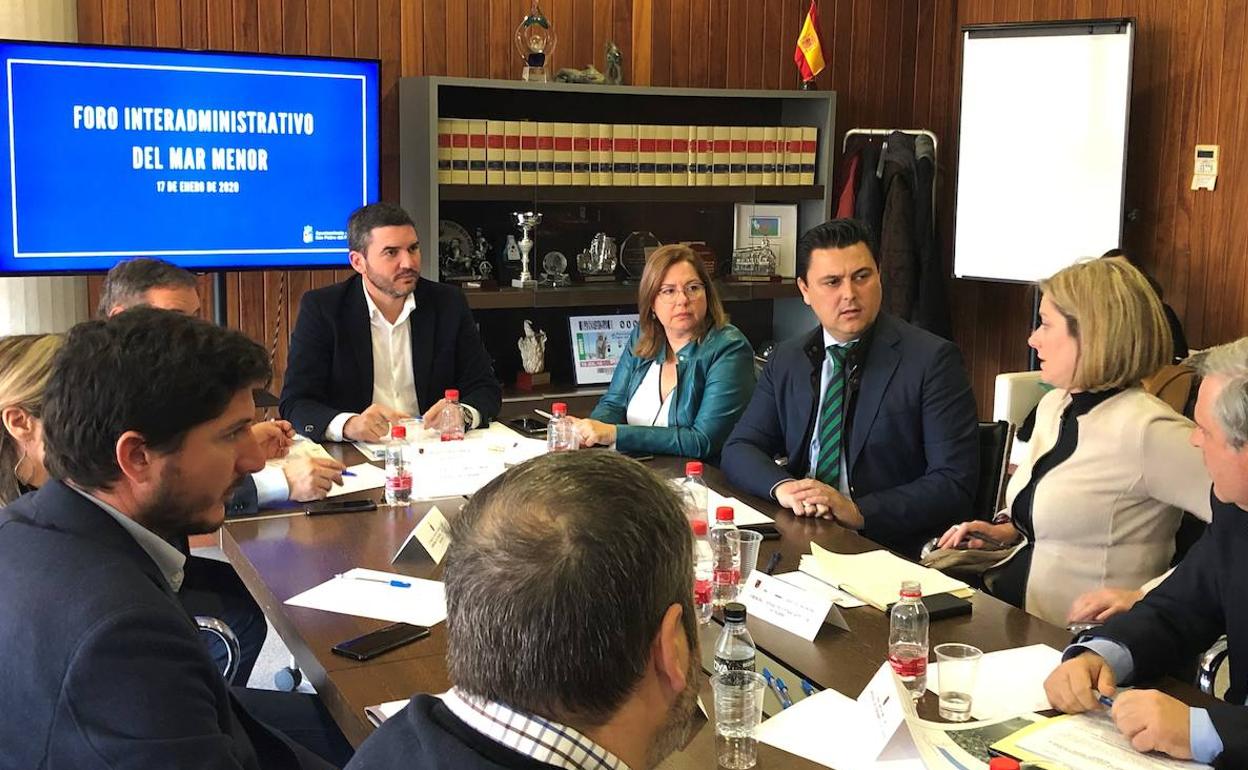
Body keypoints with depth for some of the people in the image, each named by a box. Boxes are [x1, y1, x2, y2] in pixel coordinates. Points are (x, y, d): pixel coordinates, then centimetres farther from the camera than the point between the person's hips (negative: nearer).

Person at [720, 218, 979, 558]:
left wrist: (858, 511, -21)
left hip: (892, 550, -5)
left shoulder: (932, 360, -5)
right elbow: (738, 450, 8)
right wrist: (782, 486, -14)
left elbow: (955, 482, -10)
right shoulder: (786, 361, 11)